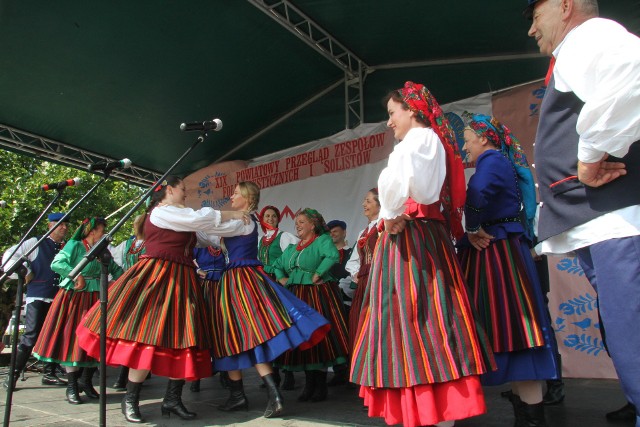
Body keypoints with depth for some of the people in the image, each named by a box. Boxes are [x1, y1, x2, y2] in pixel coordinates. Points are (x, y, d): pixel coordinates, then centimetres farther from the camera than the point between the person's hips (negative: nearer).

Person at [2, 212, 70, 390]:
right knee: (31, 336, -7)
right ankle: (13, 375, 4)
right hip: (37, 297, -4)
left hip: (59, 299, 4)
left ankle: (49, 374, 20)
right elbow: (10, 255, 2)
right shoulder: (36, 243, 1)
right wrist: (25, 274, -3)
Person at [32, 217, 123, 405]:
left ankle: (86, 381, 21)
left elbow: (115, 269, 21)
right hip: (75, 299, -5)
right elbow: (56, 263, -17)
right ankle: (72, 387, 9)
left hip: (96, 299, 6)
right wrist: (76, 275, -23)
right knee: (72, 340, -1)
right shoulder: (75, 245, -5)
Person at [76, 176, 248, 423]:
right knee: (147, 337, -10)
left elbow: (203, 236, 29)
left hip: (181, 282, 9)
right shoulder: (161, 211, -6)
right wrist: (232, 215, -6)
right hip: (157, 279, -9)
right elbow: (199, 219, -15)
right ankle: (130, 400, 3)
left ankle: (172, 399, 10)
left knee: (179, 337, 4)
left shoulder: (178, 216, 22)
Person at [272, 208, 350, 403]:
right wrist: (282, 278, 9)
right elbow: (277, 265, 27)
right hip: (296, 296, 7)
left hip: (319, 295, -7)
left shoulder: (322, 240, -6)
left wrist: (318, 274, -22)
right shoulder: (292, 248, 17)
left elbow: (333, 256, -26)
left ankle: (321, 385, 6)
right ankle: (309, 384, 17)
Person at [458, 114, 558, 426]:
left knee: (509, 327, -6)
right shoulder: (502, 163, 21)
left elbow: (478, 194, -29)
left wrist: (473, 230, -16)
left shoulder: (492, 160, -9)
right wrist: (475, 231, 4)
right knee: (510, 326, 11)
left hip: (496, 254, -10)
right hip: (503, 251, 10)